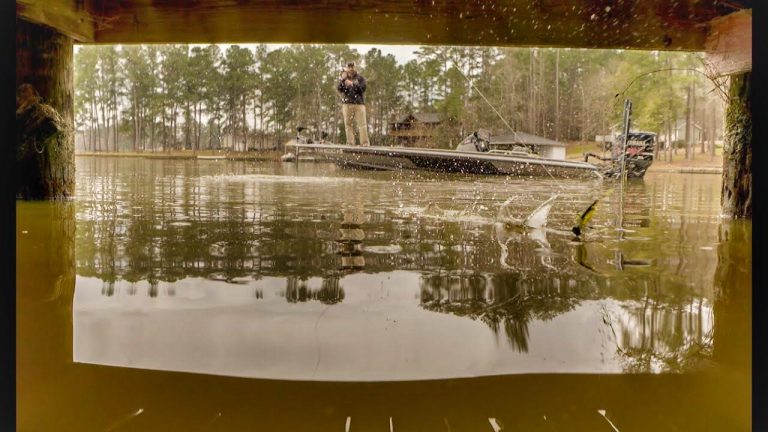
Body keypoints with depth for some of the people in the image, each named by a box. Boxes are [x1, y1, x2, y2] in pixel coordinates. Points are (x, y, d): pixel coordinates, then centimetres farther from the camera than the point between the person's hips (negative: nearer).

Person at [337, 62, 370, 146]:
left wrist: (352, 84, -17)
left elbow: (363, 89, -5)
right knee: (348, 124, -2)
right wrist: (342, 80, -14)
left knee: (362, 123, -8)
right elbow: (339, 89, 1)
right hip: (347, 103, 2)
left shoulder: (360, 78, 9)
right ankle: (350, 143, -1)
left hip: (359, 103, -2)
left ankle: (365, 142, -10)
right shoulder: (343, 78, 14)